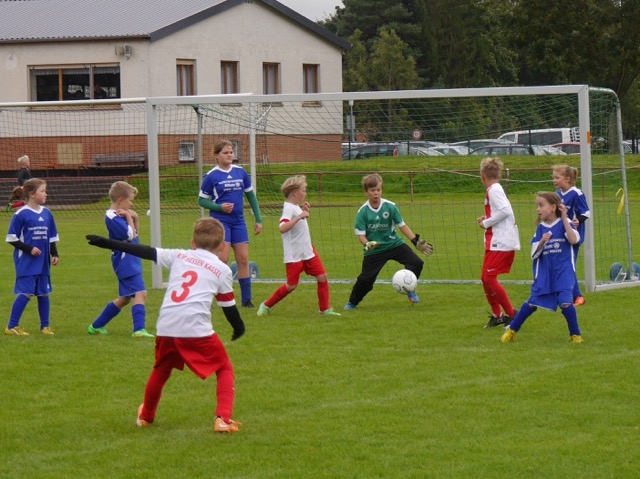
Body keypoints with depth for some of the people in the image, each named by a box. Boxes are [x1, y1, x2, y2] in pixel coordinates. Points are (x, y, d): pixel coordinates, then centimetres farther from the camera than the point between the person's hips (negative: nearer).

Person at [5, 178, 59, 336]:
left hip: (43, 262, 6)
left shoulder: (47, 214, 8)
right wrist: (29, 249, -14)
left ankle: (45, 326, 20)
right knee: (25, 293, -11)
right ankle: (12, 326, -5)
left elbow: (52, 237, 17)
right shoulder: (21, 214, -11)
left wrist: (54, 254, 7)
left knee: (43, 293, 10)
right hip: (26, 262, -6)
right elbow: (12, 238, -8)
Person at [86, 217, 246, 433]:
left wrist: (108, 243, 24)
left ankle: (146, 416, 46)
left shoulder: (178, 256, 17)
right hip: (197, 330, -3)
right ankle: (222, 419, -6)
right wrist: (238, 327, 34)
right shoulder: (222, 270, 11)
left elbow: (145, 252, 17)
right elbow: (229, 305, 15)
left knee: (161, 371, 28)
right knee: (225, 369, 13)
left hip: (166, 327, 3)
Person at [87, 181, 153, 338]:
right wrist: (129, 216, -9)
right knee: (140, 293, -19)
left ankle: (96, 326, 26)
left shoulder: (119, 215, 12)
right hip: (125, 263, -10)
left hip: (130, 261, 10)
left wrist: (134, 217, 3)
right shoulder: (112, 218, -17)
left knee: (124, 298, 18)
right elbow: (130, 235, -19)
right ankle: (138, 329, -27)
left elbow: (135, 232, 18)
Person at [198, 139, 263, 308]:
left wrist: (258, 219, 10)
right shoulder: (211, 176, -6)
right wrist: (220, 207, -16)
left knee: (243, 259, 3)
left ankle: (246, 299, 10)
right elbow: (202, 200, -1)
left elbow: (251, 196, 13)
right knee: (222, 259, -13)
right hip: (219, 221, -4)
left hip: (238, 221, 4)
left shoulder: (240, 172, 5)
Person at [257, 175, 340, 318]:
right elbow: (283, 228, -34)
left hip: (308, 252, 9)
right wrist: (299, 216, -36)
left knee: (322, 277, 2)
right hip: (294, 256, -8)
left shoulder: (296, 207, 10)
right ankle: (266, 306, 14)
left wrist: (305, 211, 15)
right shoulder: (289, 208, -18)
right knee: (291, 286, -2)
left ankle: (325, 309, 10)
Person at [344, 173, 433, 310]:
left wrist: (416, 241, -6)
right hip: (374, 250, -2)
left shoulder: (390, 207, -9)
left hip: (394, 244, 2)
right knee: (365, 278, -6)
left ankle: (410, 290, 12)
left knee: (416, 263, -12)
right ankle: (352, 302, 20)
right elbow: (360, 234, -11)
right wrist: (367, 245, -32)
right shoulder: (363, 212, -12)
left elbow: (402, 226, -1)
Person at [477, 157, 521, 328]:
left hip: (501, 242, -10)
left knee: (488, 278, -13)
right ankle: (497, 314, 23)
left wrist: (486, 223, -15)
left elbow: (505, 211, -24)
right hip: (497, 242, 10)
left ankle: (511, 314, -8)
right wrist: (487, 220, 8)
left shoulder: (494, 190, -12)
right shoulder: (495, 189, 16)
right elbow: (504, 212, 18)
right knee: (485, 278, 14)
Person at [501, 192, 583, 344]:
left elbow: (573, 239, -24)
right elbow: (534, 254, 2)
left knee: (565, 301, -17)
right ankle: (511, 330, 20)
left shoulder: (564, 223, -5)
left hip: (563, 271, -3)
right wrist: (542, 242, -18)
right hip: (544, 272, 3)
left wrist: (564, 218, -23)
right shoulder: (540, 228, 4)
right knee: (533, 302, 5)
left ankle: (575, 334, 0)